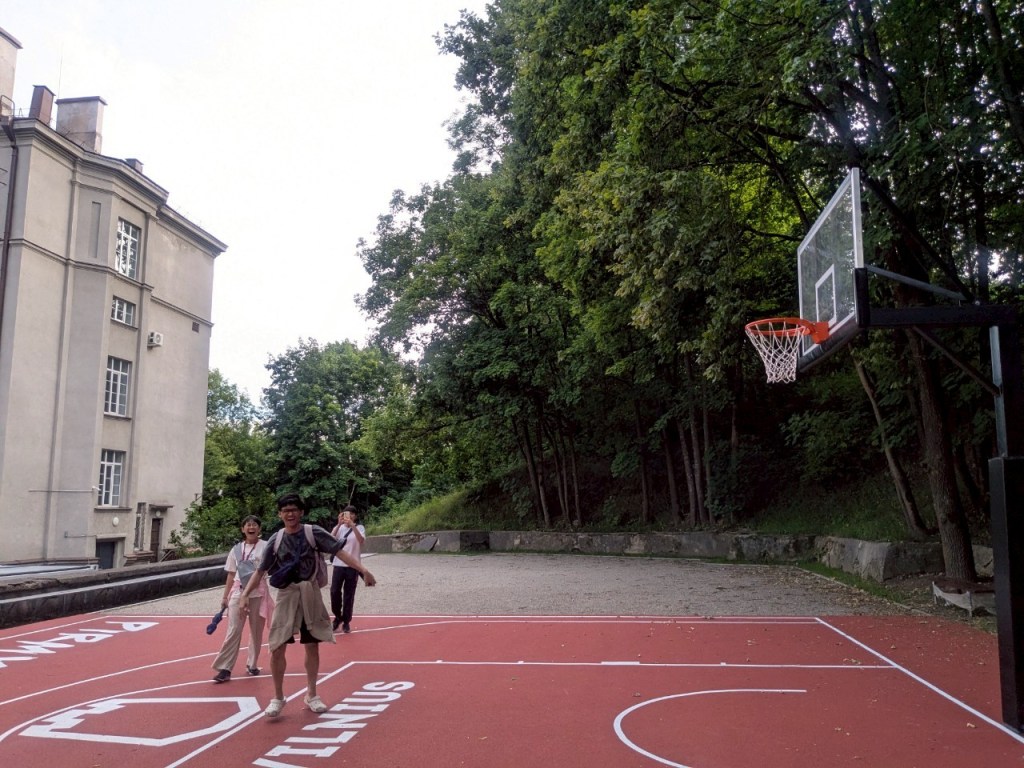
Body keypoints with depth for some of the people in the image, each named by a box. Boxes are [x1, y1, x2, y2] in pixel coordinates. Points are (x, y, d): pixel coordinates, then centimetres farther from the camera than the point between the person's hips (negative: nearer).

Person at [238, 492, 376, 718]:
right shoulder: (276, 540, 0)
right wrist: (244, 595, -8)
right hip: (285, 596, 1)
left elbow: (340, 552, -11)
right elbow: (260, 571, 4)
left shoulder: (313, 533, -6)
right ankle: (278, 697, 16)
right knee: (277, 648, -2)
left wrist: (363, 570, -22)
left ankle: (311, 695, 24)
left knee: (312, 646, 8)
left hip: (310, 596, -1)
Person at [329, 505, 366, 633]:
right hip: (338, 564, 2)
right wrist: (339, 524, -24)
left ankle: (346, 621, 17)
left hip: (352, 566, -2)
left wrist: (352, 525, -32)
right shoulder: (340, 528, 5)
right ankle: (338, 616, 22)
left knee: (349, 595, 3)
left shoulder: (359, 528, -1)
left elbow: (361, 540, -22)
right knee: (334, 592, -1)